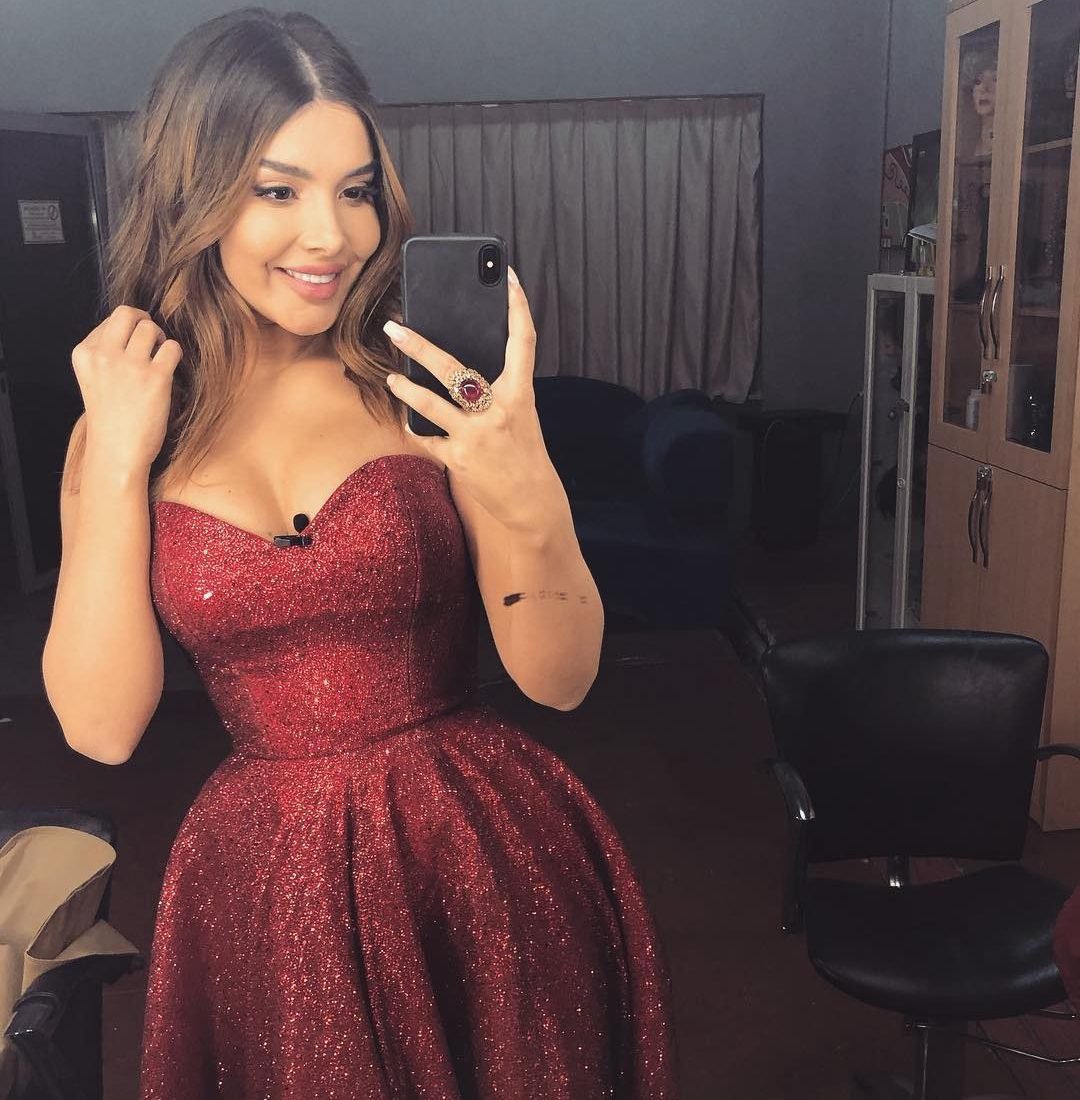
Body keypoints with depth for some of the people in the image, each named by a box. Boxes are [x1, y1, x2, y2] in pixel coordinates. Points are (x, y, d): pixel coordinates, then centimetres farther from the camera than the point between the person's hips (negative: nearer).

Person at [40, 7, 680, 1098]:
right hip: (262, 885, 2)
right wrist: (117, 461, -14)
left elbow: (561, 680, -10)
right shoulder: (123, 416, 0)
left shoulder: (430, 386, -8)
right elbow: (101, 725, -8)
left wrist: (530, 504, -28)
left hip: (481, 860, -1)